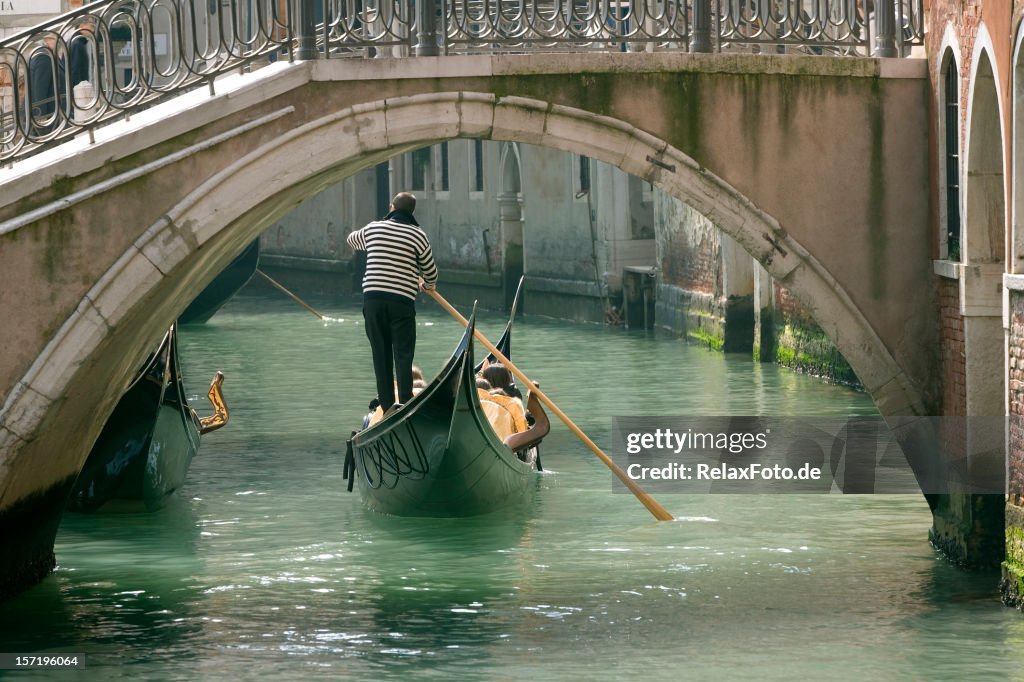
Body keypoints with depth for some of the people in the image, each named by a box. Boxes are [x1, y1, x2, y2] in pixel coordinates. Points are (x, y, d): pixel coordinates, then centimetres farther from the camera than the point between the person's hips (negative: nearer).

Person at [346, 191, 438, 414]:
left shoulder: (372, 229, 8)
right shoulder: (418, 235, 0)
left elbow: (351, 240, 32)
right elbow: (431, 273, 8)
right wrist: (427, 285, 32)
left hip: (372, 298, 2)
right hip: (402, 301, -2)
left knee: (380, 354, 8)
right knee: (403, 355, -1)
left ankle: (387, 407, 8)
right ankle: (405, 403, -11)